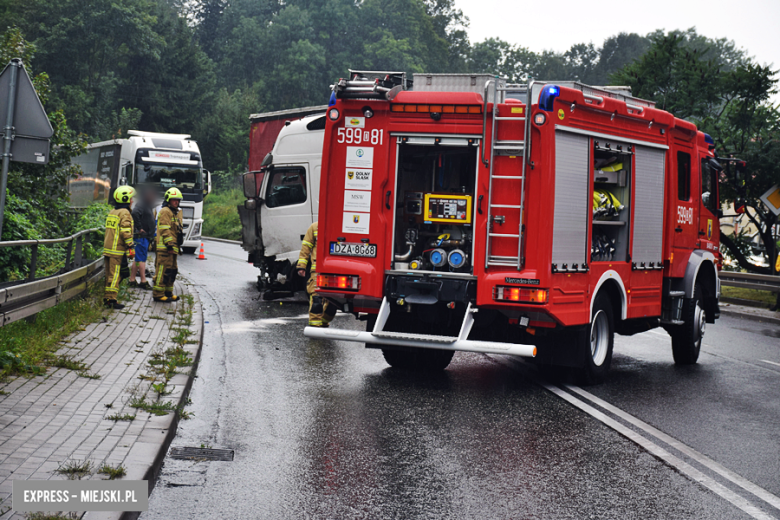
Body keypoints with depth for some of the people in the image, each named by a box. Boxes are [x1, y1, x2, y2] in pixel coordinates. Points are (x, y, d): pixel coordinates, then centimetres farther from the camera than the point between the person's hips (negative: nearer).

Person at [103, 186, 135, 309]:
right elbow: (126, 232, -17)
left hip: (108, 248, 9)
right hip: (118, 250, -9)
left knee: (110, 274, 14)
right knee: (115, 275, -8)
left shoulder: (112, 212, 18)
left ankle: (107, 297, 17)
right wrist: (130, 248, -16)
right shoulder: (124, 213, -10)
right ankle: (111, 299, -10)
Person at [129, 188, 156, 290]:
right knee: (141, 258, -8)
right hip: (142, 236, -10)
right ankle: (143, 281, -7)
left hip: (147, 236, 10)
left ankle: (132, 280, 17)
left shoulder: (148, 206, 20)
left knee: (138, 259, 12)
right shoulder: (141, 204, -11)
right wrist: (139, 228, -23)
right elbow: (135, 213, -29)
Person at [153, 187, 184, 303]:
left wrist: (178, 245, 26)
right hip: (164, 247, -10)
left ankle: (168, 292, 23)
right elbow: (165, 230, -17)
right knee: (163, 270, -10)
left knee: (172, 270, 14)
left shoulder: (176, 213, 23)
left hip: (172, 248, 10)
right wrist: (169, 244, -22)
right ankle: (158, 294, -8)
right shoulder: (165, 212, -8)